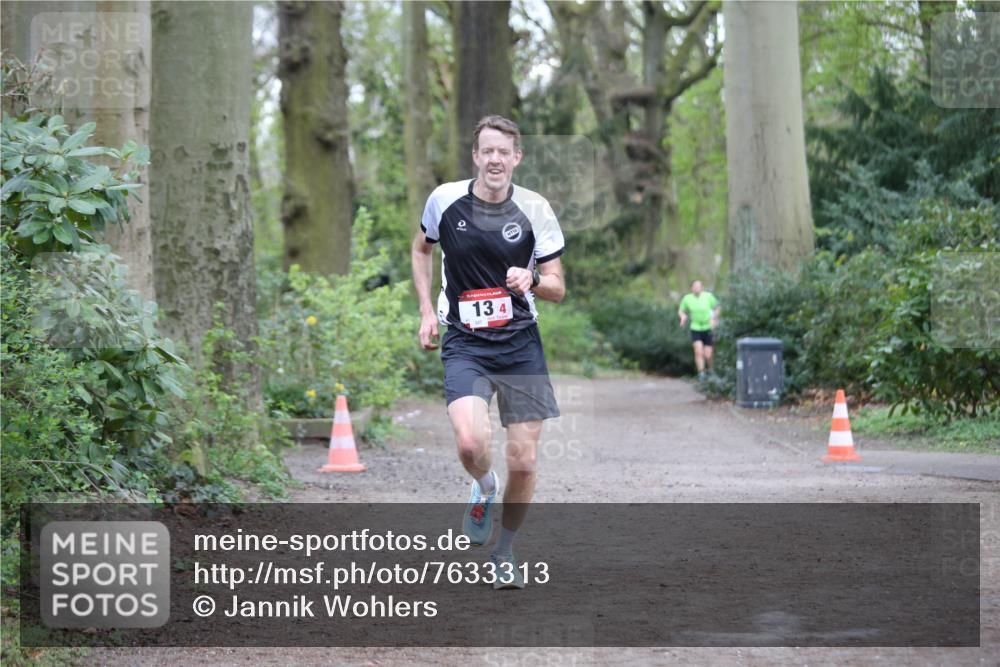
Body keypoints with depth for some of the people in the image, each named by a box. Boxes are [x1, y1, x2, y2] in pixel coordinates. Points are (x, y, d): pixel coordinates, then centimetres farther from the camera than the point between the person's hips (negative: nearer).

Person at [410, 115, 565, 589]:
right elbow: (421, 249, 20)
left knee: (523, 461, -2)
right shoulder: (445, 200, -2)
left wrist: (531, 280, -20)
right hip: (464, 344, -1)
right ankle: (484, 489, 11)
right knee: (470, 443, -25)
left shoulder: (535, 210, -3)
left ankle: (505, 551, 23)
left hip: (521, 345, 1)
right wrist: (427, 310, 10)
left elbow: (557, 289, 3)